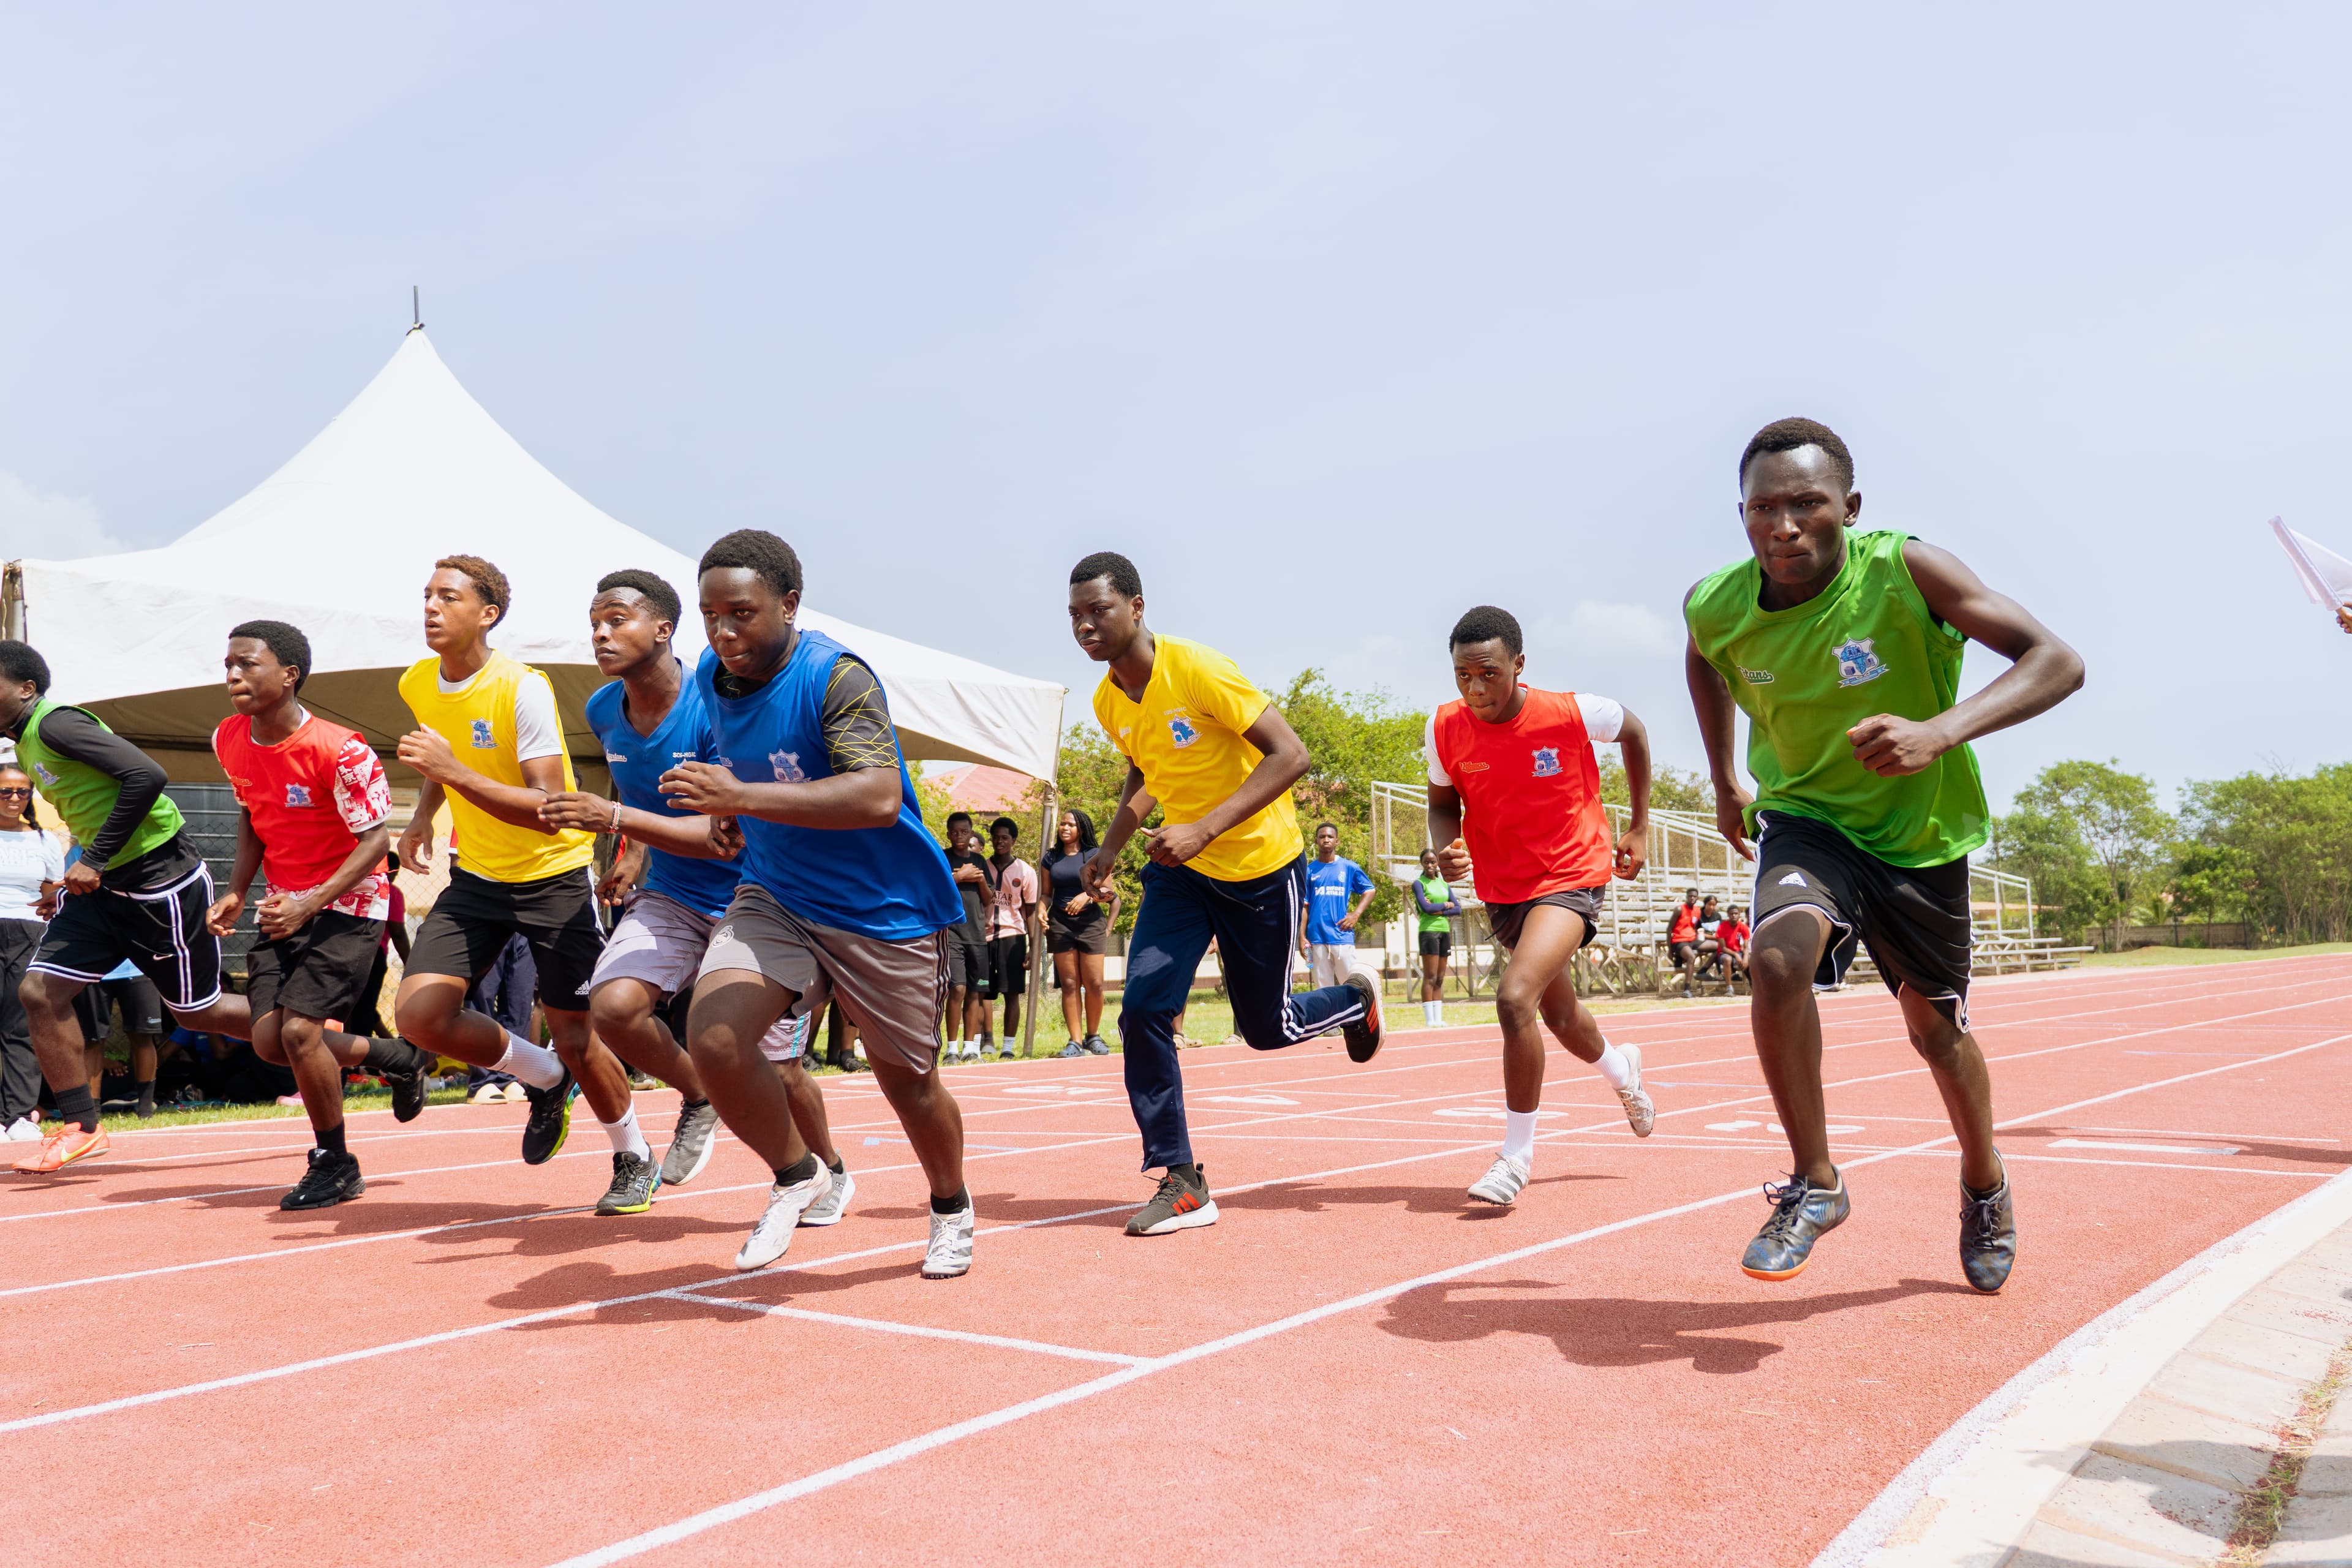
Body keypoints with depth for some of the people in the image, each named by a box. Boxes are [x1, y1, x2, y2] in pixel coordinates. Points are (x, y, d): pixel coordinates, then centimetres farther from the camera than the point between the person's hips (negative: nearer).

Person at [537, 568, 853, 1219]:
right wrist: (635, 859, 12)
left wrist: (615, 818, -33)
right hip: (669, 898, 5)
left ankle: (832, 1173, 31)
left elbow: (728, 838, -27)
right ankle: (700, 1098, 8)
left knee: (776, 1071, 0)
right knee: (612, 1007, -22)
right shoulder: (603, 711, -2)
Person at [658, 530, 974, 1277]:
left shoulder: (838, 676, -23)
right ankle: (797, 1177, 9)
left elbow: (879, 797, -38)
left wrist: (741, 798, -41)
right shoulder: (710, 676, 0)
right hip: (774, 898, 5)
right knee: (713, 1038, -19)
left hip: (885, 909, -5)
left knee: (907, 1078, 9)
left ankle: (952, 1211, 41)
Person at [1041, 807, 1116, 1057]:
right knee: (1069, 984, -1)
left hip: (1091, 922, -2)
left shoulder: (1094, 855, 3)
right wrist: (1042, 910, -7)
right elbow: (1047, 894, 14)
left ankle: (1093, 1035, 13)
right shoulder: (1051, 858, 11)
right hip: (1060, 924, 2)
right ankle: (1076, 1041, 1)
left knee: (1094, 983, -5)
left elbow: (1108, 892, -1)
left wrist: (1087, 896, -20)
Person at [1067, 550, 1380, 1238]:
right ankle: (1181, 1183, -3)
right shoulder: (1108, 703, -2)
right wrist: (1111, 848, 3)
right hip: (1181, 869, 5)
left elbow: (1290, 754, -27)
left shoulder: (1199, 671, -24)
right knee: (1142, 1010, -13)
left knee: (1266, 1028, 8)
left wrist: (1204, 830, -35)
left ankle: (1355, 1000, 42)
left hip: (1262, 866, -5)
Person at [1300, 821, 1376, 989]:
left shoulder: (1349, 867, 6)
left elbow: (1369, 890, 14)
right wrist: (1302, 937, 0)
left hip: (1342, 935, -1)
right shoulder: (1309, 870, 8)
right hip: (1317, 937, 1)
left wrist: (1356, 914, 0)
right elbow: (1303, 906, 7)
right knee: (1323, 986, 5)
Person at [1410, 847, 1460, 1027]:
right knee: (1430, 977, -9)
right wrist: (1446, 905, -2)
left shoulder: (1445, 884, 15)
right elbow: (1426, 907, -15)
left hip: (1445, 931, 6)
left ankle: (1439, 1019, 7)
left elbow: (1458, 909, 6)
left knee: (1440, 979, 6)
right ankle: (1430, 1020, -9)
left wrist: (1439, 911, -9)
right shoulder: (1419, 883, -1)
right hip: (1429, 930, -6)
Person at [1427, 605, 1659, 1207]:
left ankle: (1518, 1149, -6)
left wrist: (1639, 828, 5)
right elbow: (1443, 802, 4)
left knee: (1515, 998, -26)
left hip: (1571, 877, -5)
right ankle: (1620, 1068, 58)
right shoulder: (1445, 729, -13)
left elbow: (1633, 731, 2)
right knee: (1560, 1016, 22)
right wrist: (1448, 847, -19)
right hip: (1503, 888, 5)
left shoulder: (1573, 714, -20)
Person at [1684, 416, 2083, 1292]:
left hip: (1920, 832, -1)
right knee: (1778, 955, -30)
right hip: (1806, 818, 1)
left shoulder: (1905, 572, -25)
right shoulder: (1717, 609, -16)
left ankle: (1985, 1186, 45)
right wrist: (1724, 781, 11)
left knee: (1936, 1029, 13)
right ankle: (1815, 1184, -11)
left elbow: (2057, 661, -27)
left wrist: (1942, 732, -43)